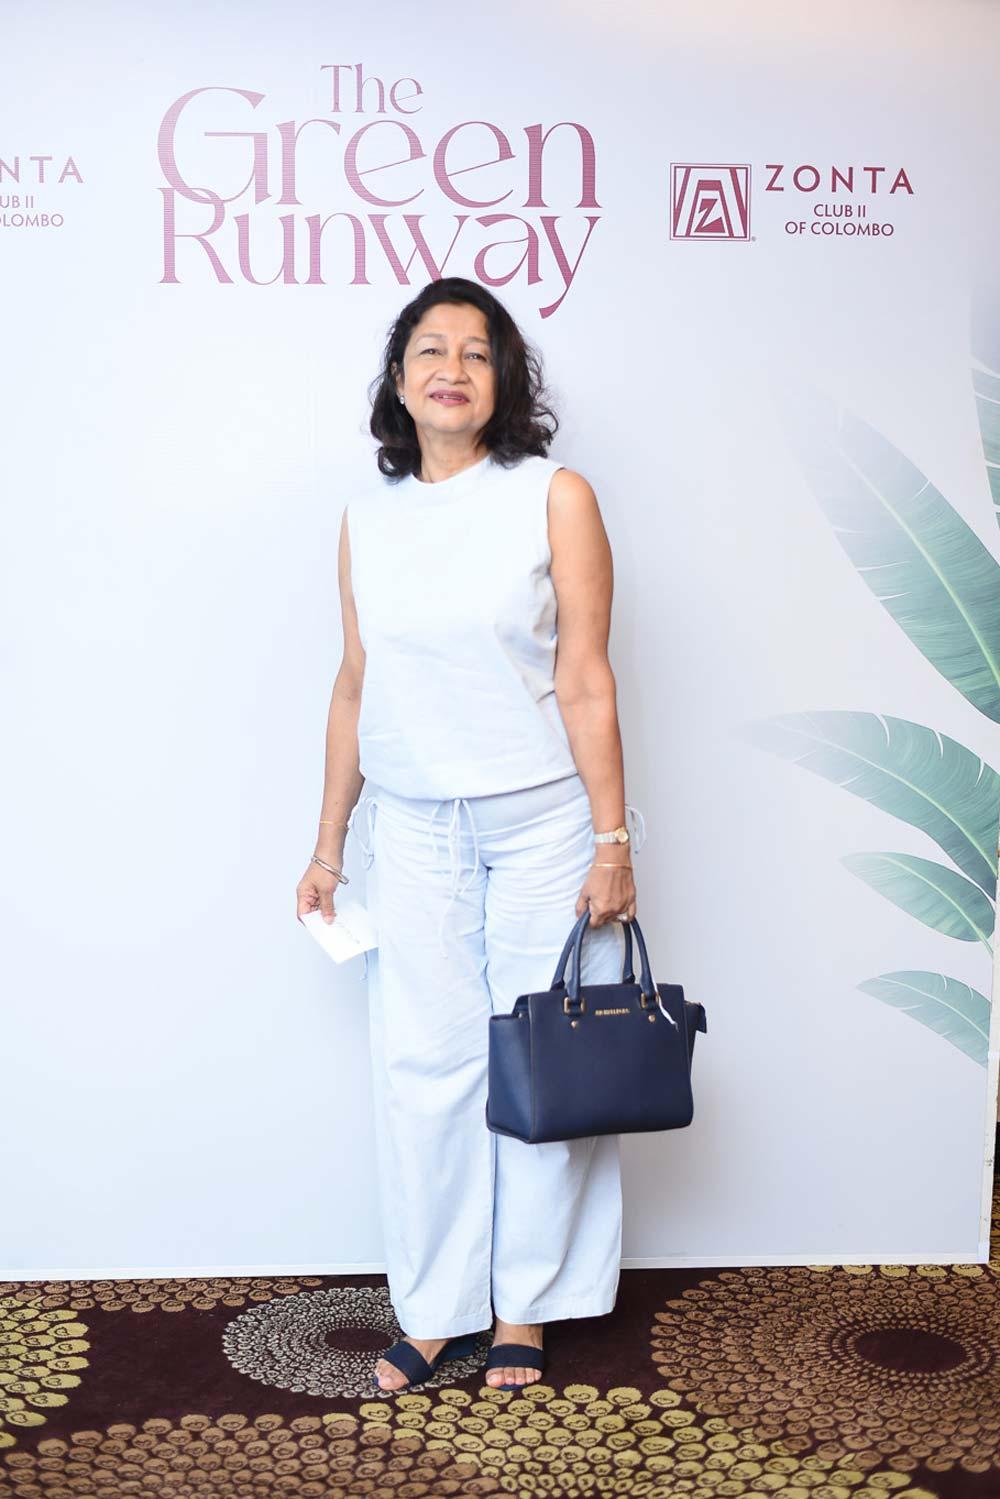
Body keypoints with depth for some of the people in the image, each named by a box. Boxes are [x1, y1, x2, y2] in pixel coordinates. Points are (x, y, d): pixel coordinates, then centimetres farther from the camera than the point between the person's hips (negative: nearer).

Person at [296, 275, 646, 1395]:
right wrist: (328, 847, 10)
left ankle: (525, 1308, 25)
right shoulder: (368, 517, 5)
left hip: (542, 821, -3)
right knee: (421, 1067, 7)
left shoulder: (554, 497, -5)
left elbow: (584, 679, -8)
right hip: (414, 830, 3)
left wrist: (611, 840, -11)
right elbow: (355, 686, 9)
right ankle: (434, 1307, 24)